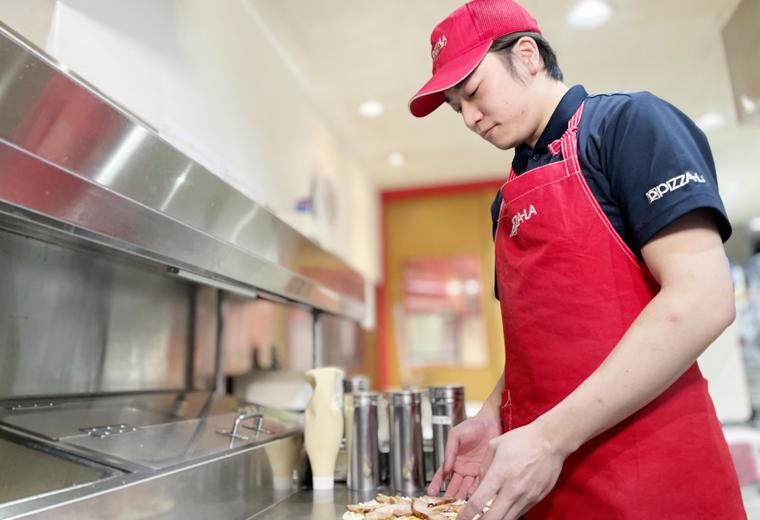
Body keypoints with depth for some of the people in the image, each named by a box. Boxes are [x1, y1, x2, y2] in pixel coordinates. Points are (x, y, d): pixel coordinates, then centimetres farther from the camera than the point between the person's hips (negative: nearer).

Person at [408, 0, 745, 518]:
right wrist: (493, 415, 2)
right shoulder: (508, 200, 13)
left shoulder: (629, 122, -7)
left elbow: (702, 299, -17)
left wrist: (551, 436, -20)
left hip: (645, 474, -6)